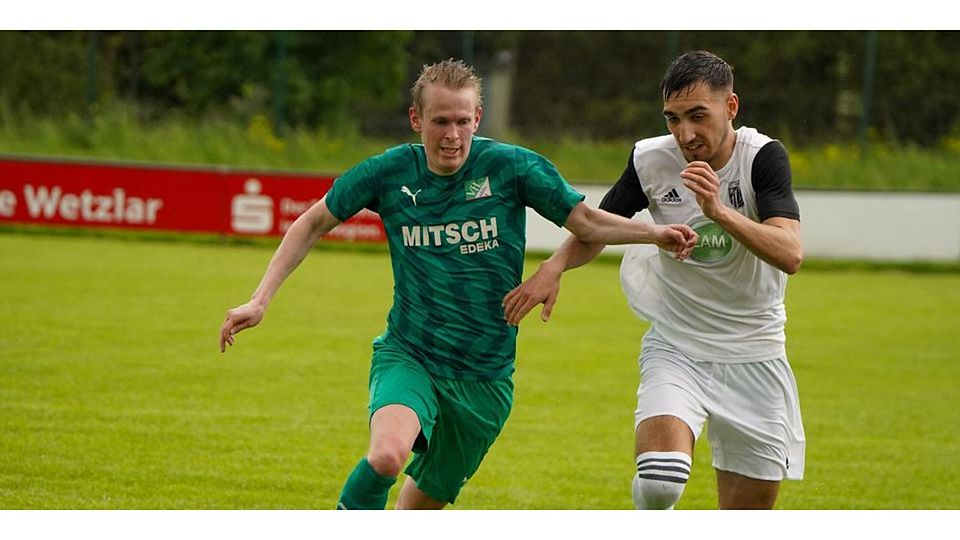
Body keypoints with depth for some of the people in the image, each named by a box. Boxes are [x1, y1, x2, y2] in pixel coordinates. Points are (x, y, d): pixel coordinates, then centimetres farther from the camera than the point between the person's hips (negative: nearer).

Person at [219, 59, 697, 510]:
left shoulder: (510, 167, -7)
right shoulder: (389, 173, -4)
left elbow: (586, 222, -2)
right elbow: (313, 223, 8)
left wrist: (654, 233, -20)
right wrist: (260, 300, 1)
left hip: (485, 375, 1)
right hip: (407, 356, -1)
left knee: (420, 506, 10)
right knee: (388, 454, -32)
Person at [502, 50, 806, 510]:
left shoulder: (763, 157, -14)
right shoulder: (650, 160, -7)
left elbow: (790, 254, -28)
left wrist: (720, 212, -41)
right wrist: (553, 267, -11)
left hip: (754, 355, 0)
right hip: (675, 348, 0)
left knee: (751, 507, 3)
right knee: (659, 480, -26)